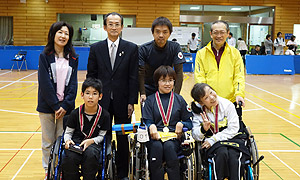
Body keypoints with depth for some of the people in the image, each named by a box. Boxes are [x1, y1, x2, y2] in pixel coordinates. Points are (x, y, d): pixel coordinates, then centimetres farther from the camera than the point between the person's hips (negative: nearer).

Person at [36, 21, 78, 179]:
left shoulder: (73, 58, 7)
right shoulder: (45, 56, -1)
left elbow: (73, 83, 2)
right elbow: (45, 83, -8)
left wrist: (66, 105, -9)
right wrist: (55, 105, -13)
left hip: (66, 105, 1)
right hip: (47, 105, -1)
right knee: (48, 141, 6)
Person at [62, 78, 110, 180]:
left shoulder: (104, 115, -2)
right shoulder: (75, 113, 0)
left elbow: (101, 136, 3)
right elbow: (68, 132, 8)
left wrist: (91, 141, -16)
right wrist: (67, 140, -14)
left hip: (94, 142, -1)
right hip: (76, 141, 1)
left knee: (91, 155, -35)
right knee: (70, 157, -31)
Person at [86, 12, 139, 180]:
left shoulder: (131, 48, 1)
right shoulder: (96, 48, 4)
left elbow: (134, 77, -1)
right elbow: (91, 76, 5)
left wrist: (131, 102, -6)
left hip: (123, 101, -1)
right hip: (102, 101, 1)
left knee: (123, 139, 9)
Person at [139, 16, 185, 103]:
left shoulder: (175, 47, -12)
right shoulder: (144, 49, -15)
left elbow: (179, 72, -15)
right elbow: (140, 73, -20)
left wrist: (175, 95, -23)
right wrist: (142, 94, -30)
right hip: (148, 90, -1)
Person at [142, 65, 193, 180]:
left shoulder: (179, 100, 16)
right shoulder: (150, 100, 14)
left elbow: (189, 122, 14)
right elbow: (147, 121, 6)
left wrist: (181, 124, -9)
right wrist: (151, 126, -19)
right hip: (155, 136, 0)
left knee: (169, 146, -34)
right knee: (157, 146, -34)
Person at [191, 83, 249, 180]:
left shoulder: (227, 104, -6)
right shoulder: (198, 111, -1)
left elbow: (233, 129, -6)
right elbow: (195, 136, -1)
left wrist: (213, 139, -14)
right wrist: (203, 129, -25)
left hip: (231, 138, 0)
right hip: (212, 143, 0)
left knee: (233, 154, -32)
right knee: (222, 153, -32)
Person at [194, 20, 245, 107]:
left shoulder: (235, 53, 7)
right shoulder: (201, 54, 5)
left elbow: (239, 76, 4)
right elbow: (199, 77, 0)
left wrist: (239, 94, -12)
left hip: (231, 101, 1)